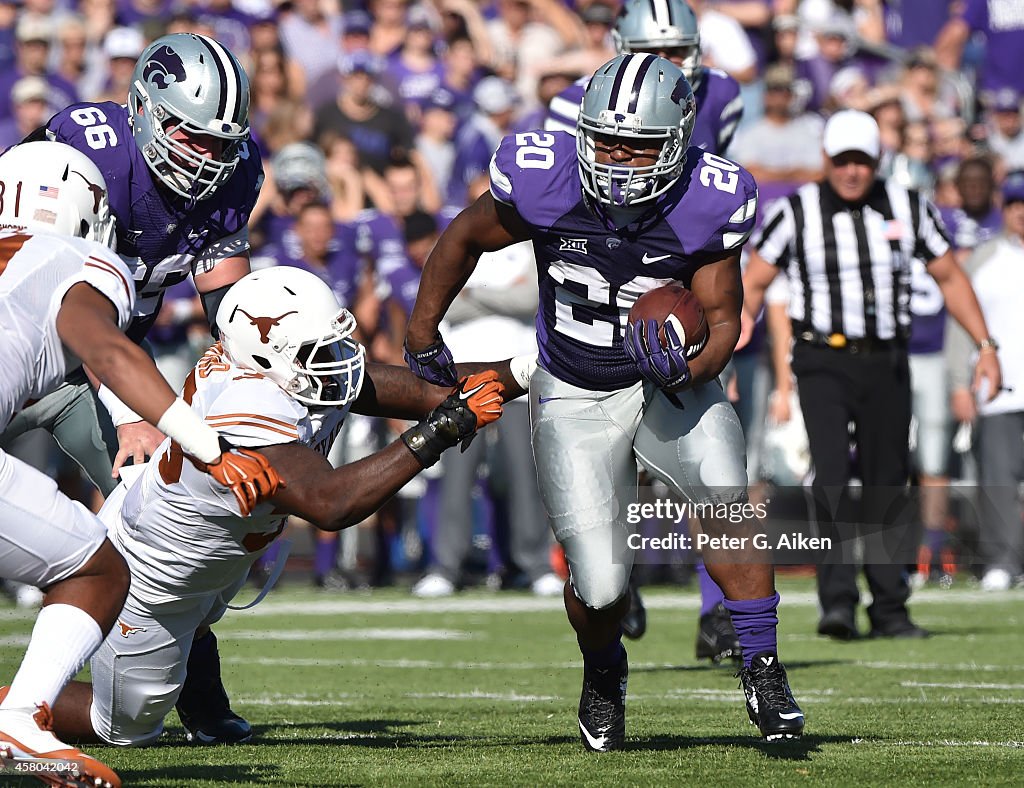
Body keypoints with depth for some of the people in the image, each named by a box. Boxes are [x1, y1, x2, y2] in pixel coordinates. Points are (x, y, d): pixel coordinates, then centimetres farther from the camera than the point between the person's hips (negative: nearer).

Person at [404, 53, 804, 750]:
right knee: (600, 586, -9)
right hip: (576, 397, 0)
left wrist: (690, 368, -29)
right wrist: (423, 337, 9)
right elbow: (465, 238, 2)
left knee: (723, 492, -30)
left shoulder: (705, 204, -18)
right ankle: (604, 673, 28)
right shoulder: (545, 183, -19)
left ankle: (761, 668, -14)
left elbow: (722, 317, -7)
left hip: (670, 382, 0)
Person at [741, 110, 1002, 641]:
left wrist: (985, 346, 7)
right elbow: (753, 284, -1)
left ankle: (889, 609, 14)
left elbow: (949, 278, 13)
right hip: (823, 362, -3)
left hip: (887, 362, 3)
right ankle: (838, 599, -18)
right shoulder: (797, 213, -4)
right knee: (832, 475, -18)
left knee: (886, 486, 6)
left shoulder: (907, 209, 3)